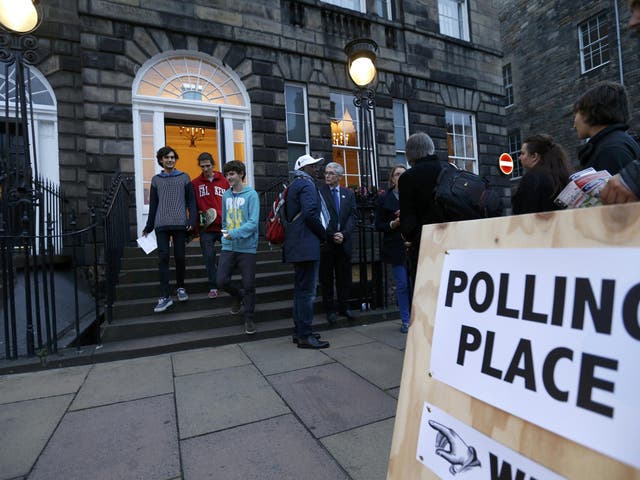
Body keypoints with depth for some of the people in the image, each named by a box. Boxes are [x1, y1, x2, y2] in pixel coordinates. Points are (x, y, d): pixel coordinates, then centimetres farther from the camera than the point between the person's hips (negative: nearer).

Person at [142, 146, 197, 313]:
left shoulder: (184, 177, 10)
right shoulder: (156, 180, 14)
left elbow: (191, 201, 6)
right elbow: (153, 205, 14)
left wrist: (192, 220, -6)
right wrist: (149, 227, 12)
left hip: (180, 224, -1)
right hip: (161, 225, 1)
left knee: (179, 257, 3)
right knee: (163, 257, -6)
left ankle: (180, 287, 23)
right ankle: (164, 296, -4)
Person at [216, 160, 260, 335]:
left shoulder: (251, 194, -7)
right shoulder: (226, 195, 9)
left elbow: (253, 222, -16)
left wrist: (235, 233, -24)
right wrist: (225, 234, 10)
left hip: (247, 247, -4)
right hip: (228, 247, 4)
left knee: (249, 285, 2)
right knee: (221, 281, 0)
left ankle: (249, 318, 21)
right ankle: (238, 296, 32)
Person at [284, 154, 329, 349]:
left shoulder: (293, 185, 21)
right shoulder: (307, 184, -8)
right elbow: (310, 214, -21)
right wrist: (323, 234, -7)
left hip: (296, 243, 10)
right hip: (307, 244, -10)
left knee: (301, 289, 15)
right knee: (307, 291, -6)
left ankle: (299, 331, 23)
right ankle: (305, 336, 0)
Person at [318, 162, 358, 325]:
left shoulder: (348, 193, 10)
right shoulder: (319, 191, -2)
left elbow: (353, 216, 4)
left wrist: (344, 234, -10)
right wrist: (331, 235, -12)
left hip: (344, 242, 4)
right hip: (325, 243, -3)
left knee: (344, 277, 10)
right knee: (326, 278, 5)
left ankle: (343, 307, 24)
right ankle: (330, 310, 17)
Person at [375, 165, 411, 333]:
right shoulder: (384, 199, 6)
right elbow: (378, 225, 4)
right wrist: (394, 223, -12)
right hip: (396, 248, -1)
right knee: (402, 285, 2)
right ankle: (405, 321, 15)